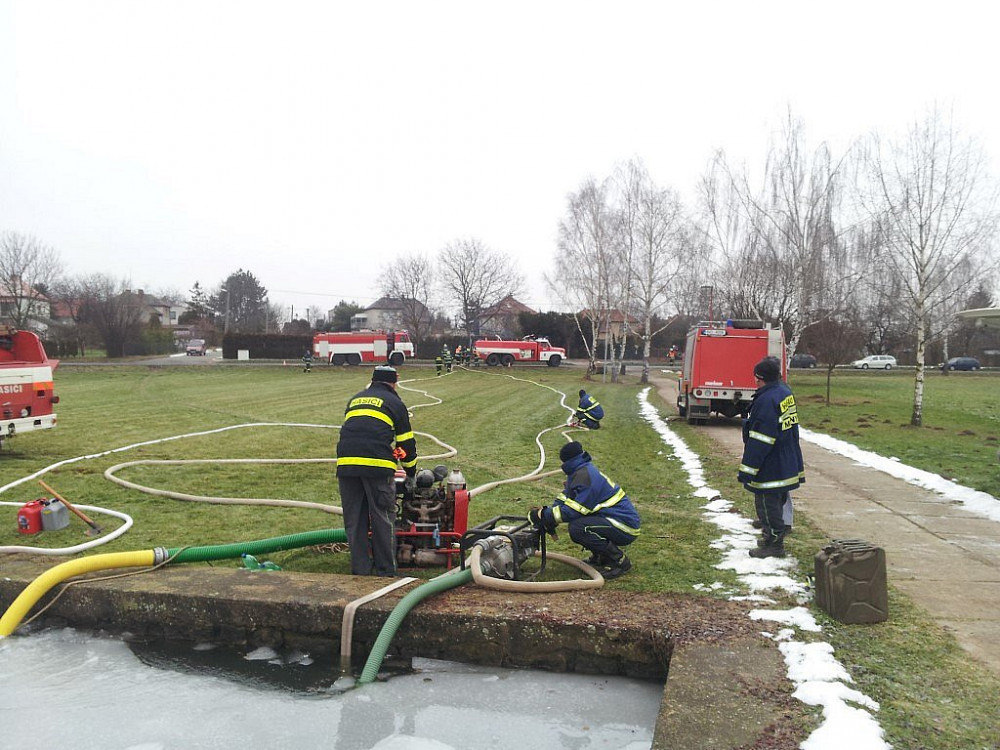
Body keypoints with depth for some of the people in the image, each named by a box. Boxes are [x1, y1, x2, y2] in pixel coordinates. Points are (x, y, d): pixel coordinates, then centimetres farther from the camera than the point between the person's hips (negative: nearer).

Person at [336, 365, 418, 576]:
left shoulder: (355, 400, 27)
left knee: (354, 521, 11)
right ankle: (386, 572, 12)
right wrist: (410, 474, 29)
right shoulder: (395, 403, 15)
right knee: (383, 519, 7)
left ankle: (360, 571, 17)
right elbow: (406, 442, 17)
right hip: (378, 464, -4)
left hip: (346, 463, 4)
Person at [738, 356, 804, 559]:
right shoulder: (785, 392, 7)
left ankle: (774, 545, 11)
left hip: (770, 469, -10)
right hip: (788, 464, 10)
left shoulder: (766, 400, -24)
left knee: (767, 504, 2)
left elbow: (759, 441, -25)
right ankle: (774, 536, 33)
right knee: (779, 501, 20)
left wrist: (747, 471, -19)